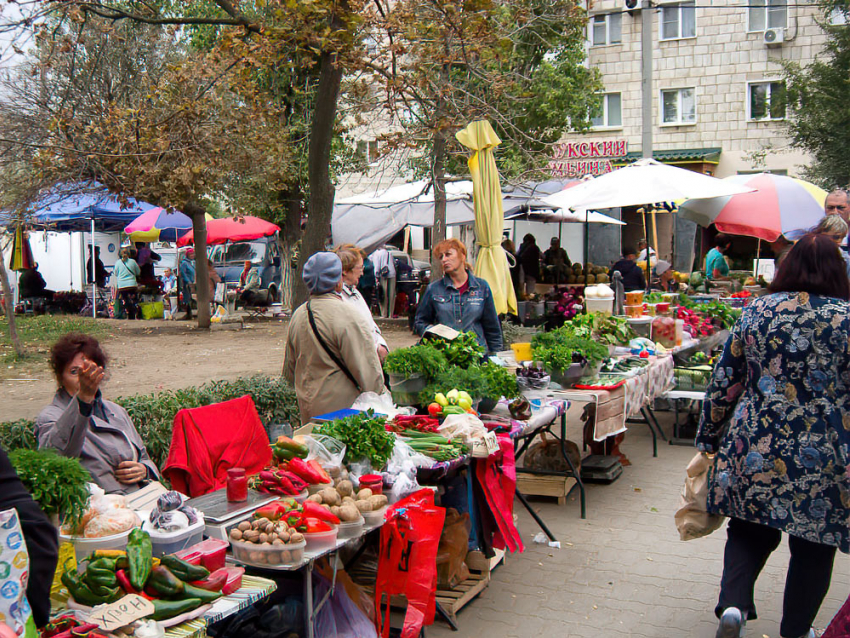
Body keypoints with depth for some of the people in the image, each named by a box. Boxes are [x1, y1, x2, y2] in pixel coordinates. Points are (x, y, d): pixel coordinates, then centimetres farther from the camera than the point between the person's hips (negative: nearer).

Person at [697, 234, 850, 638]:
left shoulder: (755, 312, 1)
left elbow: (724, 382, 4)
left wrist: (709, 437, 13)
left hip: (753, 449, 2)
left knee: (749, 530, 18)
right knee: (813, 544, 15)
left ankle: (732, 604, -1)